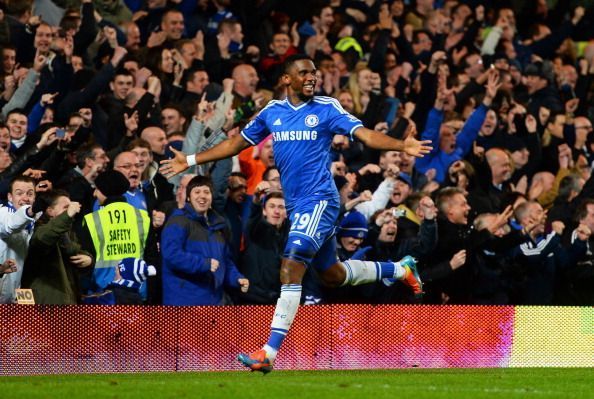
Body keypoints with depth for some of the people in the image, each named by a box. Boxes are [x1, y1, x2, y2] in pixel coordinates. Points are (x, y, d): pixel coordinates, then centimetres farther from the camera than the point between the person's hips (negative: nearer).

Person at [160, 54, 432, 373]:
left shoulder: (327, 108, -3)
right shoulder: (272, 112, 11)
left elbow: (364, 134, -12)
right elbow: (237, 143, 21)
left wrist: (403, 146, -28)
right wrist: (190, 161, 20)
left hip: (319, 200, -7)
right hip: (296, 204, 7)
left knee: (291, 268, -19)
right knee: (332, 275, 17)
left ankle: (270, 352, -21)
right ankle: (400, 269, 42)